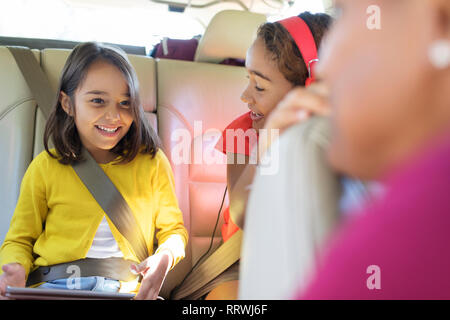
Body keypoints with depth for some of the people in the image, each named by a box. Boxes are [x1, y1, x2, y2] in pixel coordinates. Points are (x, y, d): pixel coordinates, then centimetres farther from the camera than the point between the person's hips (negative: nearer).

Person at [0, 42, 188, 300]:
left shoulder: (152, 162, 6)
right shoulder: (45, 167, 4)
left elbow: (173, 230, 13)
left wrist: (165, 257, -10)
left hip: (124, 289, 2)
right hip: (52, 287, -1)